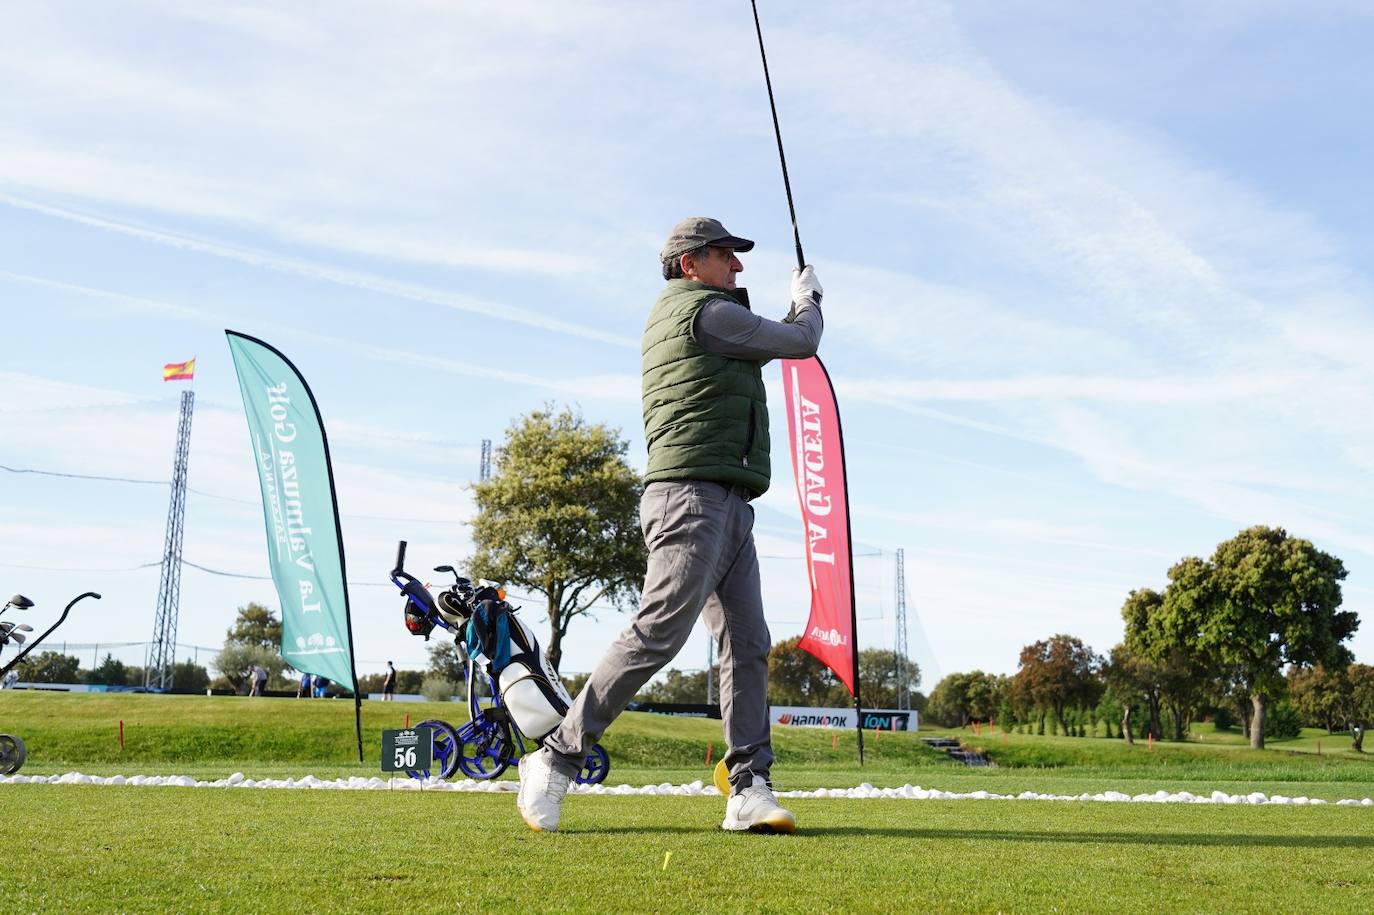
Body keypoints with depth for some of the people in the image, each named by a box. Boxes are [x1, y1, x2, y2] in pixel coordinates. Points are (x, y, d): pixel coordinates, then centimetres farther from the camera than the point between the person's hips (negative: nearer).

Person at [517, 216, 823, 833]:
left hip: (727, 506, 11)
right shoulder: (706, 311, -6)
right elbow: (800, 343, 4)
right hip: (694, 495, -11)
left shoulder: (669, 317, 25)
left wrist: (793, 308, 37)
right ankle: (556, 760, -7)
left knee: (747, 643, 3)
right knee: (657, 634, -14)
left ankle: (749, 790, 0)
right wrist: (807, 300, 24)